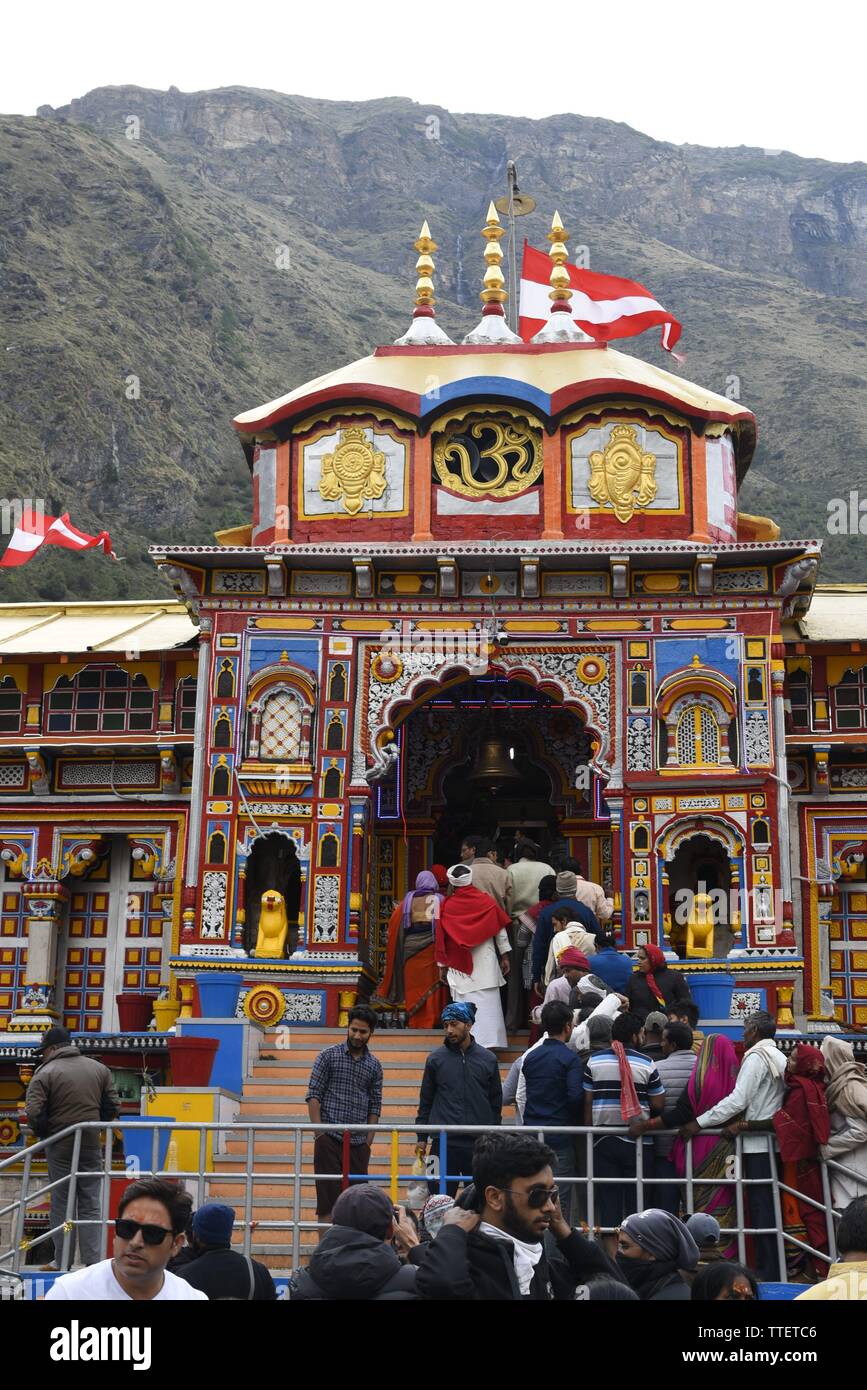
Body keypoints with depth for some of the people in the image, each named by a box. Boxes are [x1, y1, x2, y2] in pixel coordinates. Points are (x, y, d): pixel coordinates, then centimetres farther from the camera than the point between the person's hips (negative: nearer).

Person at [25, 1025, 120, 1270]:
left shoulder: (45, 1073, -9)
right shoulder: (99, 1068, 5)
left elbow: (33, 1113, -18)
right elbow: (113, 1107, 4)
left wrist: (42, 1133, 0)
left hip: (59, 1147, -3)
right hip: (92, 1145, 3)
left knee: (62, 1204, 8)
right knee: (90, 1204, 10)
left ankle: (62, 1262, 13)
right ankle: (92, 1261, 9)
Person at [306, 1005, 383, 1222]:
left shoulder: (374, 1065, 10)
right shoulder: (329, 1056, 0)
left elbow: (375, 1105, 12)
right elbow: (313, 1095, -3)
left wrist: (368, 1141, 5)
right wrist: (319, 1132, -9)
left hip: (358, 1143, 3)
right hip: (330, 1139, -3)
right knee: (327, 1198, -4)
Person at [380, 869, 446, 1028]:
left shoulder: (409, 899, 3)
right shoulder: (440, 900, 0)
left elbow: (394, 922, 2)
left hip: (411, 948, 1)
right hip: (432, 948, -1)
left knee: (413, 985, 8)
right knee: (431, 984, 8)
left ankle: (415, 1022, 10)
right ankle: (431, 1020, 11)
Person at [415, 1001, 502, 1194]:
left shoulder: (488, 1059, 5)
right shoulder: (436, 1059, 4)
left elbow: (496, 1101, 11)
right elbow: (425, 1101, 9)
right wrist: (422, 1137, 5)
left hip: (479, 1143, 1)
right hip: (444, 1142, 0)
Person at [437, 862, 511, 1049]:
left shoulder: (446, 906, -3)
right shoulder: (486, 901, -2)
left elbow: (442, 939, 3)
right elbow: (500, 930, 3)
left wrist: (442, 965, 13)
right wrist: (505, 956, 12)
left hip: (459, 966, 0)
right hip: (486, 963, 0)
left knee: (464, 1005, 3)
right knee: (487, 1005, 3)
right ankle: (488, 1041, 0)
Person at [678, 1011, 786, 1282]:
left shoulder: (756, 1056, -10)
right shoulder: (780, 1057, 14)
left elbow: (738, 1100, -18)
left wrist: (699, 1122, -16)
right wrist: (745, 1122, 8)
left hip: (757, 1145, -8)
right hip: (774, 1140, 8)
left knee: (760, 1209, -4)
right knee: (772, 1207, 11)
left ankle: (766, 1271, -2)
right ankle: (776, 1268, 15)